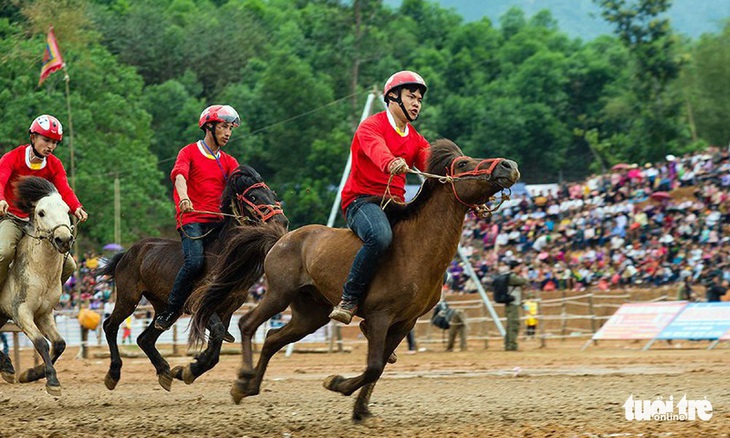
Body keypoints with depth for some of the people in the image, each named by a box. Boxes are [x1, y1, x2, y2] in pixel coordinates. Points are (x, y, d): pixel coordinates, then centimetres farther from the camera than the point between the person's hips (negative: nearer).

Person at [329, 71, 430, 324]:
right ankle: (349, 299, -27)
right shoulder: (372, 126, -4)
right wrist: (391, 163, -54)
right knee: (381, 236, -38)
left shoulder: (417, 141, 19)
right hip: (361, 199, -8)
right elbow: (376, 149, -28)